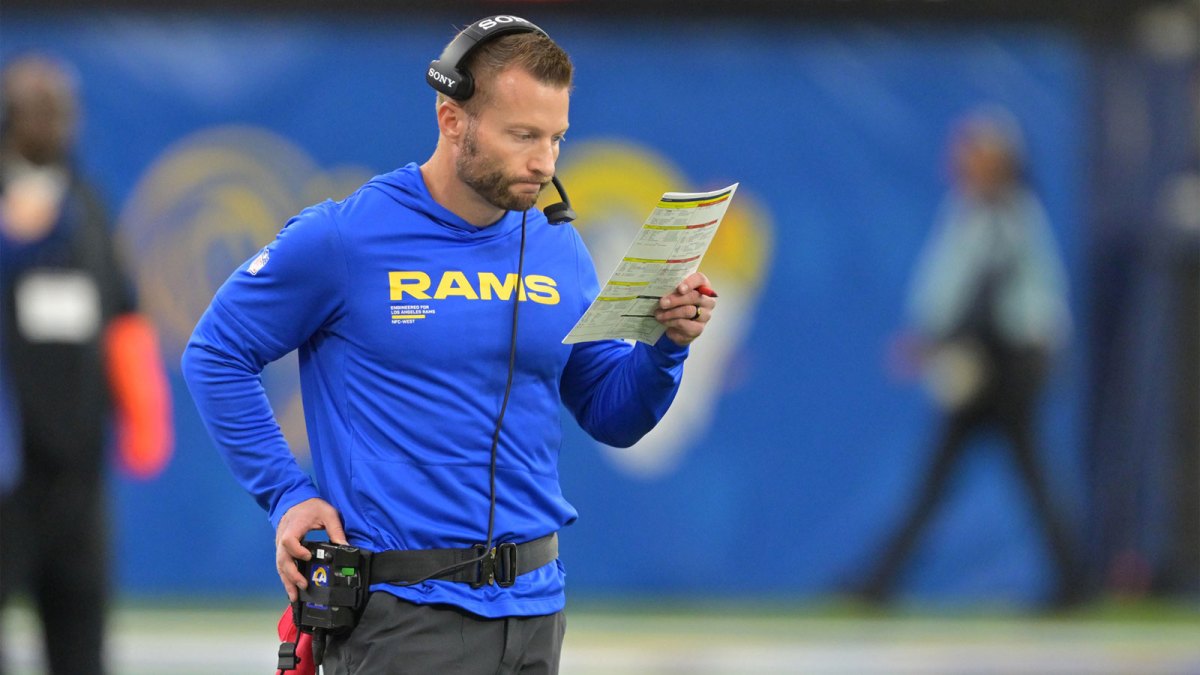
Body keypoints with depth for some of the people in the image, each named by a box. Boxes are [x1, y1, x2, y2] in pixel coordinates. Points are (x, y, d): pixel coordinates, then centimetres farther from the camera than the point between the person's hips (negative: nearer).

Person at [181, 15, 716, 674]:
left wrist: (665, 347, -6)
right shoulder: (341, 239, -8)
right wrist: (286, 495, -6)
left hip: (532, 603, 5)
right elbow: (214, 355, 0)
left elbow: (613, 417, 13)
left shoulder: (557, 249, 7)